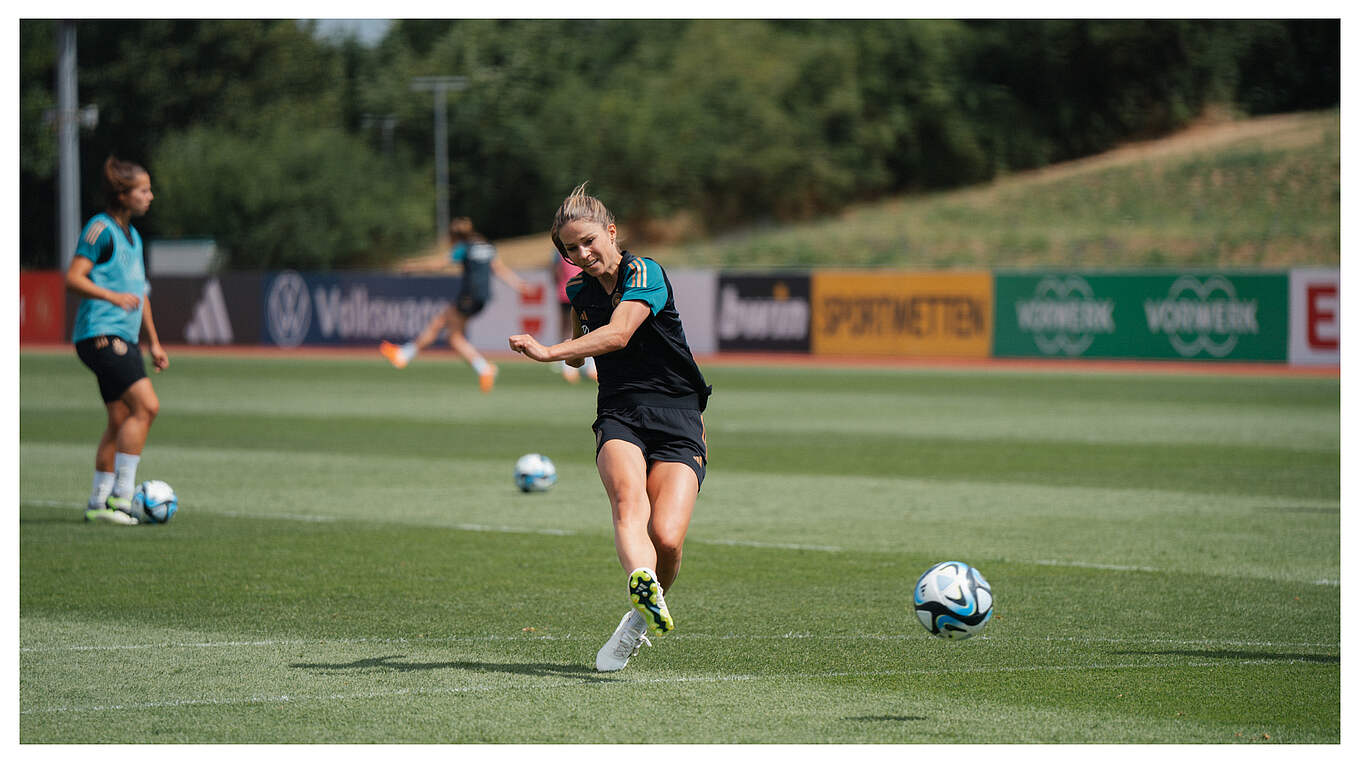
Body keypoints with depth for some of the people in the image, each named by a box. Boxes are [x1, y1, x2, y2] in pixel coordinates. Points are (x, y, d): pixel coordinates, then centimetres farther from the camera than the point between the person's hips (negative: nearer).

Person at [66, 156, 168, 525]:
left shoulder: (132, 235, 20)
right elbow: (73, 278, -15)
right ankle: (121, 494, -14)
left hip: (123, 337, 9)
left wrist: (153, 343, 27)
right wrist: (114, 297, -27)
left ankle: (98, 502, 11)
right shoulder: (101, 228, -8)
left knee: (120, 421, 7)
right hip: (101, 334, -9)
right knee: (146, 405, -17)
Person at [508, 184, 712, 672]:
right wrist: (572, 355, 21)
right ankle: (643, 586, -61)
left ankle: (641, 620, 9)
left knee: (667, 539, -21)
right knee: (627, 496, -32)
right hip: (620, 416, 4)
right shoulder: (581, 293, 14)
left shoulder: (644, 273, -6)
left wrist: (551, 352, -35)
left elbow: (618, 334, -27)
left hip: (678, 422, -3)